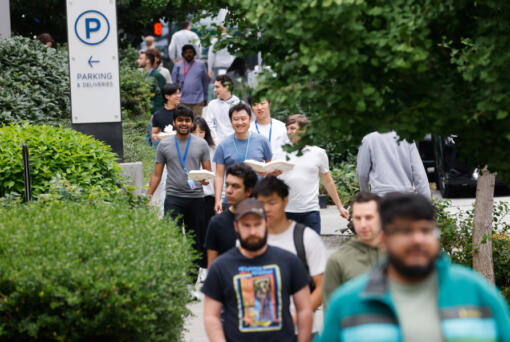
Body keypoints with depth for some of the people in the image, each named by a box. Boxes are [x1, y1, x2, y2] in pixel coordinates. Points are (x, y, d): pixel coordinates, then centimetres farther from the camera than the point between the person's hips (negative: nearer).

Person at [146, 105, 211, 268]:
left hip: (196, 198, 1)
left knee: (196, 239, 7)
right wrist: (147, 197, 2)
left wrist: (205, 179, -16)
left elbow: (208, 172, 7)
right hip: (173, 198, -1)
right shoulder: (164, 145, 7)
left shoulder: (201, 144, 7)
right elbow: (157, 174, 10)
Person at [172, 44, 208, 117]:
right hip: (183, 101, 0)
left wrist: (205, 98, 13)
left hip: (198, 100, 0)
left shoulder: (201, 64, 8)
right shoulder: (178, 66, 7)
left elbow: (205, 82, 13)